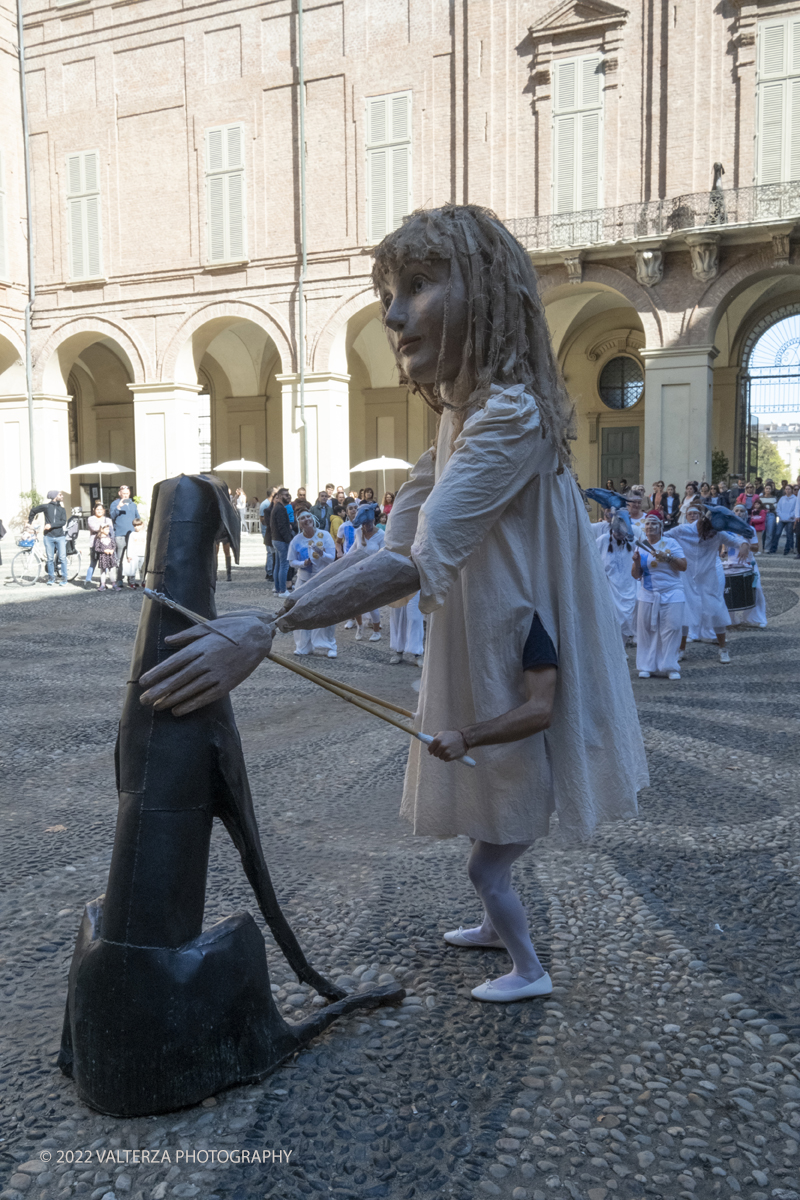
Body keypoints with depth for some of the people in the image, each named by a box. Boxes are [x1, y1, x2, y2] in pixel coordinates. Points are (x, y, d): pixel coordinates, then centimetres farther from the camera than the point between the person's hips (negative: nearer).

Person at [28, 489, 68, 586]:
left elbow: (63, 522, -5)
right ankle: (51, 578, 15)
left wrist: (51, 525, -16)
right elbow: (33, 511, 18)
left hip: (60, 537, 1)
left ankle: (64, 579, 2)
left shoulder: (62, 509, 9)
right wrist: (29, 522, 26)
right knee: (50, 559, 3)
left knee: (62, 558, -5)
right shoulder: (46, 507, 4)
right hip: (49, 537, -1)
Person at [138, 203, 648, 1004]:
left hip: (526, 672, -9)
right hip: (480, 663, 9)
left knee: (489, 861, 10)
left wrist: (264, 634, -39)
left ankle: (529, 970, 33)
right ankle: (496, 925, 49)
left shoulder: (512, 415, -26)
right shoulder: (460, 418, 6)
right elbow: (390, 548, 3)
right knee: (488, 840, 27)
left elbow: (418, 565, -36)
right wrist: (264, 618, -4)